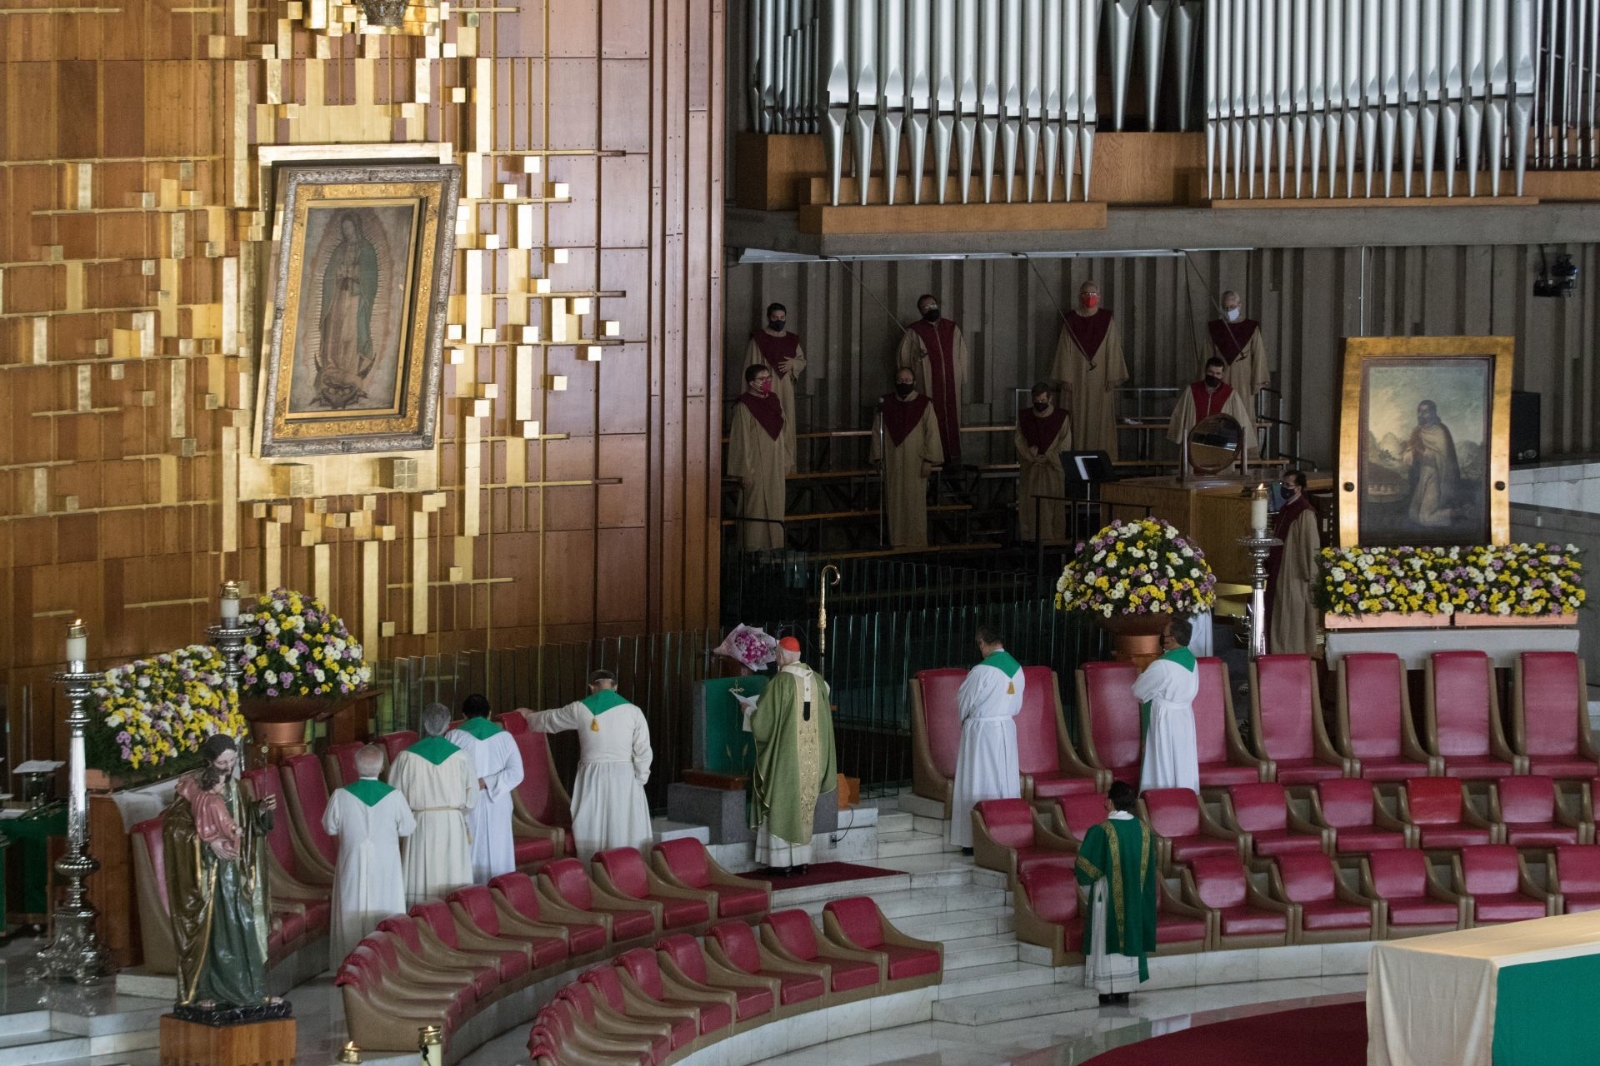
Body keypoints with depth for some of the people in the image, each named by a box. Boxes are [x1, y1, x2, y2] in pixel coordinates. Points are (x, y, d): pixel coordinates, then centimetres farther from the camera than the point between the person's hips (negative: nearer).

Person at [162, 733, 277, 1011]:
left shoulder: (231, 786, 10)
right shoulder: (192, 786, -11)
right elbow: (175, 825, -14)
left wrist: (260, 810, -1)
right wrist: (208, 843, -20)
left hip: (231, 869, 6)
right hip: (204, 871, -6)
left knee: (240, 926, 5)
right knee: (206, 929, -3)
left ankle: (247, 990, 10)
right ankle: (201, 993, 4)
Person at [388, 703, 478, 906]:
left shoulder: (406, 757, -7)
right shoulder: (460, 756, -4)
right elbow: (471, 798, 0)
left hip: (420, 827, -1)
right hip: (453, 826, 1)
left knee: (421, 889, 3)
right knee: (453, 886, 8)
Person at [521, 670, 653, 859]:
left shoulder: (580, 709, 2)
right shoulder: (633, 711, -1)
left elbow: (548, 720, 18)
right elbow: (643, 752, -3)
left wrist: (528, 715, 38)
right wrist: (639, 780, 7)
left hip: (592, 778, 1)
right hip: (624, 778, -1)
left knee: (593, 836, 6)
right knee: (626, 835, 1)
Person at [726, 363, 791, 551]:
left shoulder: (774, 402, 9)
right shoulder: (743, 407, -13)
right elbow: (740, 441, -14)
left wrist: (786, 463, 14)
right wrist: (745, 472, -16)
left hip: (775, 466, 7)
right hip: (756, 467, -7)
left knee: (775, 508, 10)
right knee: (755, 507, -3)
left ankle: (773, 547, 18)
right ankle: (754, 549, 3)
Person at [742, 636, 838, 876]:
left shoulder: (780, 682, -16)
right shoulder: (816, 680, 3)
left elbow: (764, 718, -14)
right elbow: (823, 718, 12)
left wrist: (749, 709, 8)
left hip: (786, 754, -6)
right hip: (811, 755, 6)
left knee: (782, 806, 1)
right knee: (803, 805, 14)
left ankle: (782, 861, 1)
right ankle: (801, 860, 16)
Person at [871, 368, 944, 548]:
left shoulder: (924, 404, -2)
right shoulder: (886, 403, 4)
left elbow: (932, 433, -3)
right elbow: (877, 431, 8)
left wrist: (928, 460, -8)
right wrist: (878, 457, 4)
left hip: (915, 462, -2)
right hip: (892, 462, 2)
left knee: (915, 502, -1)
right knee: (894, 501, 3)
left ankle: (916, 540, 5)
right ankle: (896, 541, 8)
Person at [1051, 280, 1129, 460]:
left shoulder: (1106, 320, 1)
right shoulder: (1071, 320, 2)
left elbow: (1113, 349, 0)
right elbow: (1065, 349, 2)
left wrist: (1112, 377, -6)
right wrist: (1066, 377, -3)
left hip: (1100, 377, 0)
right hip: (1078, 377, 0)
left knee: (1101, 417, 0)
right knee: (1078, 417, 0)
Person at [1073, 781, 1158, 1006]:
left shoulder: (1101, 831, -18)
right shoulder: (1143, 830, -1)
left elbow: (1086, 867, -13)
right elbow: (1149, 866, 8)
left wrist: (1080, 874, 8)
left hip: (1108, 896, -5)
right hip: (1135, 897, 5)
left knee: (1108, 938, 2)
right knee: (1129, 935, 12)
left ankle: (1108, 993, 4)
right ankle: (1125, 989, 15)